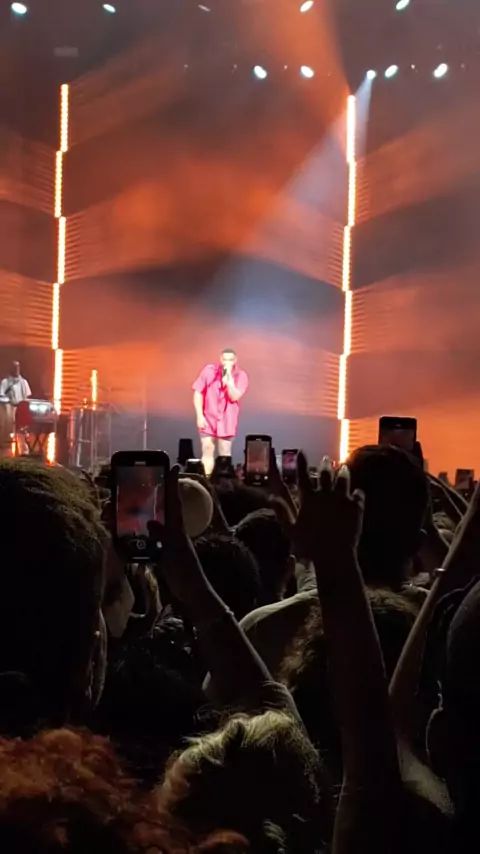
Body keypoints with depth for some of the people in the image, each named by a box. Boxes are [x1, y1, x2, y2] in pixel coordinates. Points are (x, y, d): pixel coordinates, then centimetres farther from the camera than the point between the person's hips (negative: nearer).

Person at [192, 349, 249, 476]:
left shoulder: (241, 376, -6)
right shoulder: (209, 370, -4)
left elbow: (234, 397, -18)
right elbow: (198, 392, -2)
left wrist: (229, 377, -23)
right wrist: (199, 415, -8)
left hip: (227, 421, 0)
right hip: (208, 418, 0)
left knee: (225, 454, 6)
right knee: (207, 451, -2)